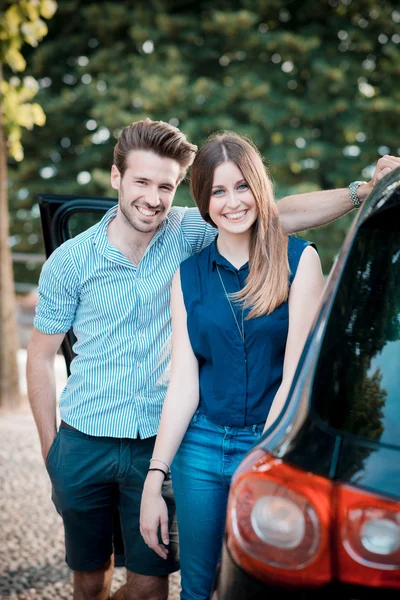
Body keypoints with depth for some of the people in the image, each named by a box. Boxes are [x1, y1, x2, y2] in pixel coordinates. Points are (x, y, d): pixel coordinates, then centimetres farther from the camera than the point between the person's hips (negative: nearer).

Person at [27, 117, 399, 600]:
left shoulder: (186, 235, -5)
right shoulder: (70, 261, -5)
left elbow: (281, 215, -14)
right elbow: (40, 357, 2)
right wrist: (50, 450, 1)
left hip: (157, 444, 0)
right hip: (84, 445, 0)